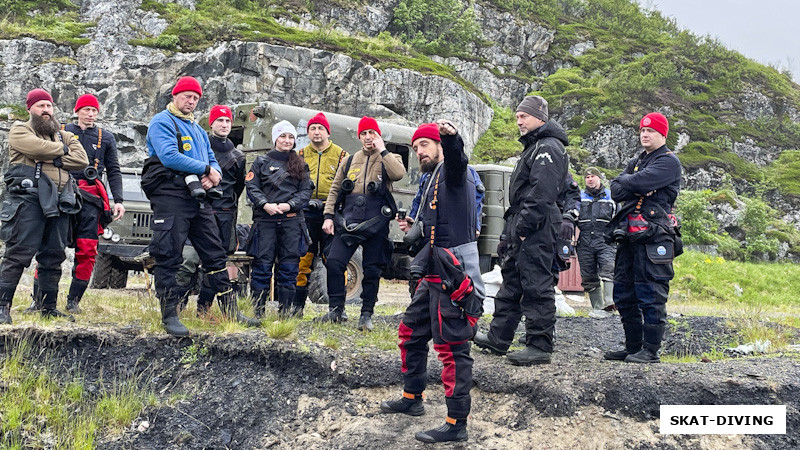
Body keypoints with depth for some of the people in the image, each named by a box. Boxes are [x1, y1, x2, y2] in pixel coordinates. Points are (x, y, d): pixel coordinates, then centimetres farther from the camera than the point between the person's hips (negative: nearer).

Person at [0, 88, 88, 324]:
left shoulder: (64, 135, 21)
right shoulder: (19, 130, 7)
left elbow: (82, 160, 4)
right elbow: (38, 147, -15)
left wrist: (54, 159, -8)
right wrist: (63, 149, 2)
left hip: (58, 202, 5)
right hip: (29, 198, -5)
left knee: (53, 256, 8)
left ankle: (48, 307, 15)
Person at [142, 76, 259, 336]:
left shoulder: (197, 130, 24)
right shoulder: (162, 122, -1)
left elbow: (212, 160, 21)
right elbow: (170, 157, -17)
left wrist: (213, 175, -4)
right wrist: (205, 168, -11)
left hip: (198, 197, 8)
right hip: (170, 196, -8)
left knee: (215, 254, 7)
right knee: (168, 256, -5)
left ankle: (230, 310, 12)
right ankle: (169, 315, 1)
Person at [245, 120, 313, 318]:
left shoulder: (300, 164, 15)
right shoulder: (261, 162, 11)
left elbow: (306, 191, 7)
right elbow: (252, 187, 3)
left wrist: (289, 205, -9)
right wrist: (265, 204, -13)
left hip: (292, 221, 2)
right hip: (265, 220, -1)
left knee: (289, 266, 2)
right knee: (262, 265, -3)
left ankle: (286, 311, 9)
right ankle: (257, 311, 3)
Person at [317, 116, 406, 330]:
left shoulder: (389, 158, 9)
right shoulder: (349, 160, 18)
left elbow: (398, 174, -16)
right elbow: (335, 189, 18)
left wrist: (382, 150, -9)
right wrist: (329, 216, 6)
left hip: (376, 222, -3)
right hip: (349, 220, 3)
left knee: (372, 270, 2)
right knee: (334, 262, -8)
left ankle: (366, 315, 13)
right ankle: (336, 310, 5)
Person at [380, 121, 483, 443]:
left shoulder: (451, 171, -6)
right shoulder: (435, 179, 23)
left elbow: (456, 157, -33)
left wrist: (451, 137, -52)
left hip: (453, 273, -10)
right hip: (436, 273, 10)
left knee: (451, 347, -8)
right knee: (410, 332, 20)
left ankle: (457, 423, -1)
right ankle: (412, 398, 34)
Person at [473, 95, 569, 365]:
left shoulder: (548, 148, -12)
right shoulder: (534, 146, 22)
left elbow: (542, 194, -22)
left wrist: (524, 226, -22)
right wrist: (512, 227, 20)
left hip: (537, 229, -11)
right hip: (524, 227, 11)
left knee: (536, 285, -8)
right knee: (512, 280, 14)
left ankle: (540, 346, -2)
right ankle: (498, 338, 23)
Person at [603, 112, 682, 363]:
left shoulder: (669, 161, -2)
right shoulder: (636, 162, 23)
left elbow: (639, 181, -18)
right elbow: (616, 191, 8)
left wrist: (624, 179, 2)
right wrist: (637, 189, -9)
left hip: (653, 238, -8)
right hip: (629, 237, 9)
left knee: (651, 296, -7)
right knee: (624, 295, 10)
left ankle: (651, 350, -2)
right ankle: (632, 347, 19)